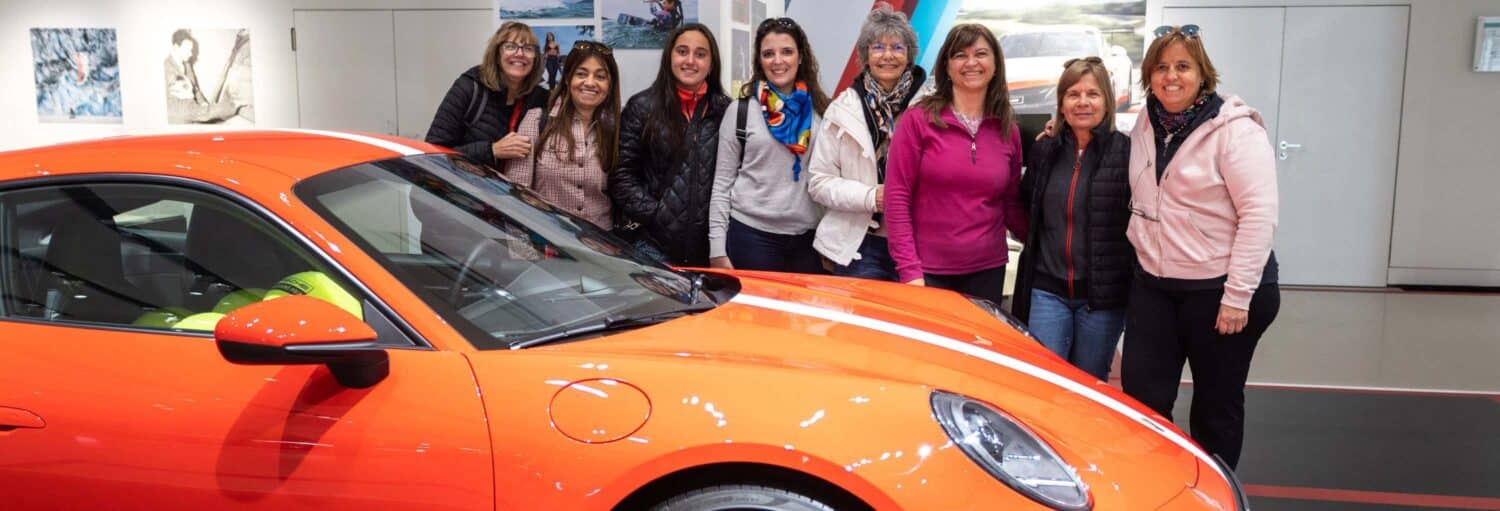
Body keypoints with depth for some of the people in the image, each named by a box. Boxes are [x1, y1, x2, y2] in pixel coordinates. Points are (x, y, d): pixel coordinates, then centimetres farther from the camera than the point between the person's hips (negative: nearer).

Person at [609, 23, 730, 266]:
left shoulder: (726, 110, 8)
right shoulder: (642, 107, 2)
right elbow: (622, 173, -1)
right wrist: (653, 214, -11)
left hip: (707, 242, 2)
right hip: (652, 241, -2)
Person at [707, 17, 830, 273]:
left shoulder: (821, 110, 6)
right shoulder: (740, 111, 0)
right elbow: (722, 182, 1)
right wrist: (717, 248, -4)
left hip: (808, 237, 2)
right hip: (751, 235, -2)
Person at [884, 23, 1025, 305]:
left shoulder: (1008, 130, 7)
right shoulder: (919, 119, -4)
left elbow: (1011, 204, 13)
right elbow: (897, 197, -7)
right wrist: (909, 269, -13)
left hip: (987, 270, 3)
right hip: (927, 271, -3)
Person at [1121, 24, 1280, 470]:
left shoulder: (1234, 129, -12)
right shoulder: (1145, 126, 7)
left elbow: (1259, 215, -17)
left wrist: (1238, 295, -19)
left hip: (1217, 288, -5)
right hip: (1152, 284, 5)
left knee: (1217, 403, 8)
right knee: (1140, 397, 3)